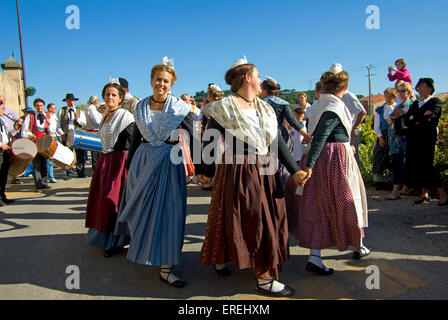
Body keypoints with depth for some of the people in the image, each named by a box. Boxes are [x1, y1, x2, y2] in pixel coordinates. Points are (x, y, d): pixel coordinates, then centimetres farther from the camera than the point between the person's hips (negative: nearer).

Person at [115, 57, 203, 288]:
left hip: (169, 162, -3)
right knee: (142, 208, 11)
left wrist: (198, 169, -6)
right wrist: (129, 164, 16)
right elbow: (135, 139, 14)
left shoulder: (180, 107, -4)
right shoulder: (141, 108, 7)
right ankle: (141, 248, 37)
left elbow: (192, 139, -3)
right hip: (143, 160, 4)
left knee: (167, 210, -3)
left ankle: (166, 268, 3)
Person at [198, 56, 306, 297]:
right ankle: (264, 279, 21)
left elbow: (277, 142, 9)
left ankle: (265, 276, 28)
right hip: (237, 172, -6)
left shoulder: (264, 109, 12)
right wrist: (207, 173, 1)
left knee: (269, 219, 10)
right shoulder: (224, 108, -6)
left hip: (266, 171, 6)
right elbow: (210, 142, -2)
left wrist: (294, 170, 3)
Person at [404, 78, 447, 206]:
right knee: (414, 165, 3)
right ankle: (424, 193, 14)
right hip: (413, 138, 6)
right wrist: (421, 117, -8)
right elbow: (406, 120, 6)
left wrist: (414, 119, -3)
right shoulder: (415, 104, 20)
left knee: (426, 165, -11)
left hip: (427, 138, -6)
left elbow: (428, 120, -14)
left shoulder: (436, 102, 1)